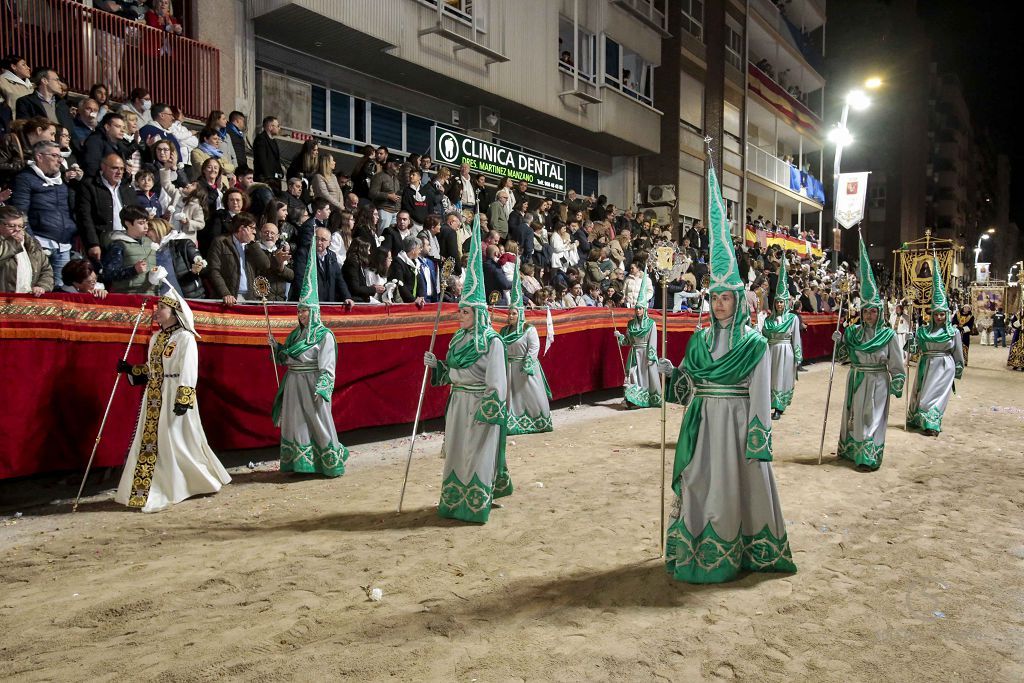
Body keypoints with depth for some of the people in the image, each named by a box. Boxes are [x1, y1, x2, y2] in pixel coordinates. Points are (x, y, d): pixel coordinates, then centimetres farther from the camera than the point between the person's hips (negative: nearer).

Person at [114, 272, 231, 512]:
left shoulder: (185, 337, -9)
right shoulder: (156, 338, 15)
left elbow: (188, 372, -16)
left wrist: (183, 399, -23)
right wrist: (130, 369, 12)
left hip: (173, 396, -7)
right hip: (154, 397, 7)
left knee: (177, 441, -2)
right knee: (149, 441, 7)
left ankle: (205, 480, 14)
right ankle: (145, 491, 14)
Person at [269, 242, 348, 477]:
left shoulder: (324, 335, -10)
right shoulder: (295, 334, 11)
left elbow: (327, 366, -14)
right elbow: (285, 359, 18)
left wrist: (320, 389, -22)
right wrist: (275, 346, 3)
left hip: (312, 384, -7)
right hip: (293, 385, 7)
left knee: (319, 423, -1)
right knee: (295, 422, 10)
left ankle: (332, 463, 11)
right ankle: (299, 463, 21)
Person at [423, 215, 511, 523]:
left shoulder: (492, 342, -14)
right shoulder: (458, 339, 9)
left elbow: (496, 382, -16)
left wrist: (486, 414, -18)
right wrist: (435, 365, 0)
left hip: (480, 405, -8)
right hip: (458, 403, 8)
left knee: (478, 455, 1)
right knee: (456, 452, 15)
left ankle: (476, 506, 12)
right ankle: (455, 500, 28)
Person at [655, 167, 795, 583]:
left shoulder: (755, 344, -4)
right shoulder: (700, 339, 9)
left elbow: (760, 396, -7)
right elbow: (687, 386, 11)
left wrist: (758, 441, -11)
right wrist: (669, 372, -8)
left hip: (737, 422, -4)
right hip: (703, 424, 4)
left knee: (736, 486, 3)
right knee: (700, 486, 8)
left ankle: (737, 552, 18)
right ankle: (697, 551, 20)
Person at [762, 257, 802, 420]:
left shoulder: (793, 318, -2)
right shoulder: (769, 319, 8)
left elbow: (796, 339, -3)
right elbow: (763, 337, 8)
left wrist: (797, 358, -4)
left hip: (785, 351, -3)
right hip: (770, 350, 3)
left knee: (782, 379, 3)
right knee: (769, 377, 5)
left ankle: (779, 408, 11)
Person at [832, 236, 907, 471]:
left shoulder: (888, 335, -7)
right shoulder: (852, 332, 2)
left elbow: (896, 364, -3)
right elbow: (842, 356, 6)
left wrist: (897, 385, -7)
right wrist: (838, 341, -10)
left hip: (877, 382, -3)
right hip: (856, 380, 4)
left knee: (872, 418, 1)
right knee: (853, 416, 14)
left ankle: (869, 456, 8)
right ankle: (851, 449, 29)